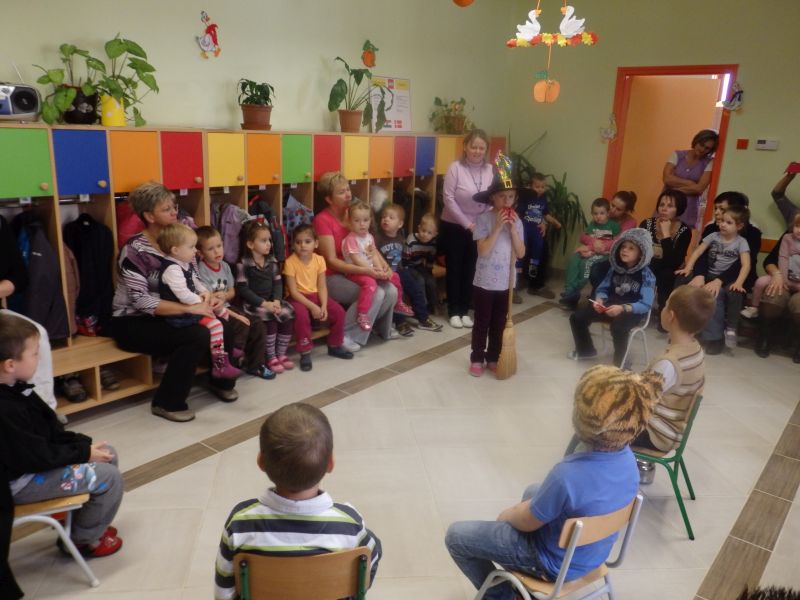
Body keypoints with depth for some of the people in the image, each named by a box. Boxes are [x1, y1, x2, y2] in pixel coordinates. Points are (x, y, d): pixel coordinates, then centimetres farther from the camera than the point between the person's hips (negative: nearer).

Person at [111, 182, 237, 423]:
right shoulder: (134, 250, -18)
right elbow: (142, 302, -25)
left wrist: (208, 298, -16)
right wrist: (191, 309, -30)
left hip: (165, 316, 6)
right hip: (132, 323, -6)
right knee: (197, 336, -29)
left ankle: (221, 380, 11)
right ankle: (167, 402, -13)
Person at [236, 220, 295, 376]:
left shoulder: (272, 260, 9)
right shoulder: (243, 264, -9)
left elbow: (278, 282, 6)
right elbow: (242, 289, -14)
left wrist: (276, 300, -13)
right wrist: (264, 303, -21)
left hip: (271, 300, 6)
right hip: (253, 303, -6)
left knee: (288, 314, -18)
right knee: (269, 317, -30)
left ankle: (281, 354, -3)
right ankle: (270, 357, -13)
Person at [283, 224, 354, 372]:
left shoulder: (319, 260, -3)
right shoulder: (290, 262, -16)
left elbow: (322, 286, -2)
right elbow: (293, 291, -17)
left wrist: (323, 306, -18)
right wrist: (312, 306, -24)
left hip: (315, 295, 5)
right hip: (298, 298, -4)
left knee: (339, 311, -12)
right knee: (302, 315, -35)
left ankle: (335, 346, 11)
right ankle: (305, 353, -18)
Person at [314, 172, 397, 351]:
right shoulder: (322, 219, -14)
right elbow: (331, 261, -18)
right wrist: (365, 270, -27)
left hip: (357, 273, 6)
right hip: (333, 277, -6)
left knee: (391, 291, -14)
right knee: (375, 294, -26)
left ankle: (381, 327, 14)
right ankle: (345, 335, -11)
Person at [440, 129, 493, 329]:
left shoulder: (490, 170, -3)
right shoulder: (455, 168, -13)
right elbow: (448, 199, -15)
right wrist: (467, 224, -14)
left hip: (479, 228, 3)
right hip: (454, 226, -3)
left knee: (470, 269, 12)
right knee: (454, 269, 7)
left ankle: (465, 310, 24)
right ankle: (453, 311, 19)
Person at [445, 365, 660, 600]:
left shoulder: (568, 475, -39)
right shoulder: (627, 457, -16)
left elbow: (527, 522, -20)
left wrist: (507, 515, 1)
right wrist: (532, 505, 6)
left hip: (555, 563, -7)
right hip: (595, 552, 7)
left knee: (456, 535, 5)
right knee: (534, 491, 33)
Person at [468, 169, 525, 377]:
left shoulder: (516, 221, 1)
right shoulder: (484, 219, -12)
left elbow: (521, 253, -4)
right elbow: (483, 251, -19)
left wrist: (512, 229, -13)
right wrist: (498, 227, -23)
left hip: (506, 282, 4)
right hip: (484, 281, -4)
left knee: (499, 323, 14)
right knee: (481, 322, 8)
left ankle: (493, 358, 29)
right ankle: (477, 358, 22)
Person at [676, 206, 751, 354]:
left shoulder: (741, 242, -2)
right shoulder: (713, 236, 6)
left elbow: (746, 265, -12)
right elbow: (697, 252, 1)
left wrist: (738, 283, -28)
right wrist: (688, 268, -15)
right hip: (709, 275, 3)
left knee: (734, 294, -33)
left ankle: (730, 328, -13)